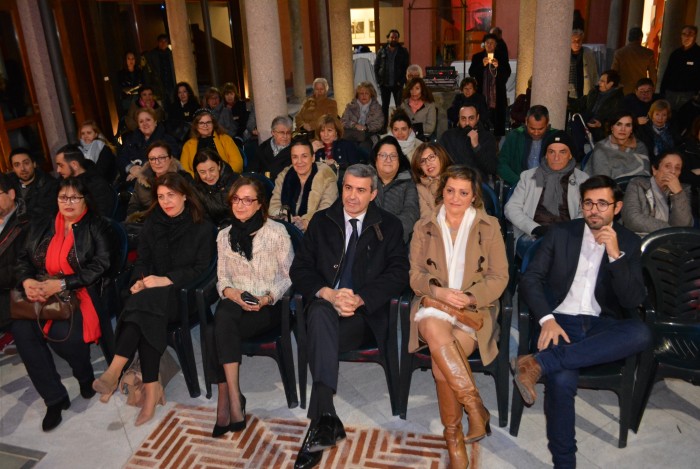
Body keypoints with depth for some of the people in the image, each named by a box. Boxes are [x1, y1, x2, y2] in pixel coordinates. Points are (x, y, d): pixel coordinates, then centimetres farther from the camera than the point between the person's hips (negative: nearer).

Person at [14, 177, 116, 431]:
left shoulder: (97, 227, 2)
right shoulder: (42, 226, 17)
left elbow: (101, 265, -9)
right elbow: (23, 258, 13)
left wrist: (62, 284, -18)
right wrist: (27, 281, -10)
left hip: (81, 293, -4)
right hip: (41, 293, 4)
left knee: (62, 332, -31)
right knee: (21, 329, -24)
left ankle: (85, 376, 4)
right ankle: (54, 398, -11)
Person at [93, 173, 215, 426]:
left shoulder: (202, 228, 2)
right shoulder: (152, 224, 16)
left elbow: (200, 269, -5)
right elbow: (142, 260, 11)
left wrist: (167, 280, -18)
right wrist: (139, 281, -11)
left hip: (185, 294, -3)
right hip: (154, 292, 4)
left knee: (145, 303, -34)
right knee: (148, 317, -32)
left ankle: (114, 372, -35)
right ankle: (152, 389, -33)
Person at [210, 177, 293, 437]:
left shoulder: (277, 232, 0)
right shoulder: (224, 236, 13)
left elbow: (290, 275, 0)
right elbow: (222, 278, 11)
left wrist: (269, 298, -16)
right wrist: (230, 292, -12)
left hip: (269, 306, -3)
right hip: (235, 305, 3)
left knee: (223, 323, -31)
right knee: (223, 314, -33)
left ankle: (224, 399, -20)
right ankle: (235, 402, -29)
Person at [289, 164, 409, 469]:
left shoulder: (389, 226, 11)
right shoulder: (321, 221, 15)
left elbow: (398, 274, 0)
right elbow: (299, 269, 7)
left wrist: (360, 298, -16)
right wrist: (328, 294, -13)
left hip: (365, 312, -1)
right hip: (324, 304, 1)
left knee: (321, 335, -32)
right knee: (320, 313, -36)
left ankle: (319, 422, -29)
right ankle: (326, 418, -43)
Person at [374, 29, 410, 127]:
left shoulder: (403, 51, 2)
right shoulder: (382, 51, 5)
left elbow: (406, 68, -1)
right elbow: (376, 66, 5)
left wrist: (402, 81, -11)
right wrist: (379, 81, -4)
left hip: (397, 84, -1)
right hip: (384, 84, 1)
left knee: (399, 105, 0)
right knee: (385, 105, 9)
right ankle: (384, 124, 17)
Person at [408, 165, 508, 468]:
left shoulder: (489, 227, 8)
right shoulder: (424, 227, 12)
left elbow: (499, 277, 3)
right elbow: (416, 274, 7)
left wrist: (469, 297, -14)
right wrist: (438, 291, -14)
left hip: (474, 309, -1)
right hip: (433, 304, 1)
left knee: (441, 366, -28)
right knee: (434, 329, -37)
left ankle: (454, 434, -7)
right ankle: (475, 407, -26)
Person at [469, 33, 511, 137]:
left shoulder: (502, 57, 8)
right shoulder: (477, 57, 8)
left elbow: (507, 74, 0)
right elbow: (471, 73, -2)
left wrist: (498, 66, -18)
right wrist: (482, 65, -17)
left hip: (498, 95, 0)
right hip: (482, 95, 0)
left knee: (499, 123, -2)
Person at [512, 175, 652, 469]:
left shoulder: (628, 243, 8)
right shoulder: (560, 233, 7)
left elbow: (633, 300, -2)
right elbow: (530, 279, 1)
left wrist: (615, 254, -15)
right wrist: (547, 320, -16)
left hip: (602, 325, 2)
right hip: (560, 321, -2)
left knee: (641, 334, -33)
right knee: (562, 381, -32)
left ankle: (539, 363, -34)